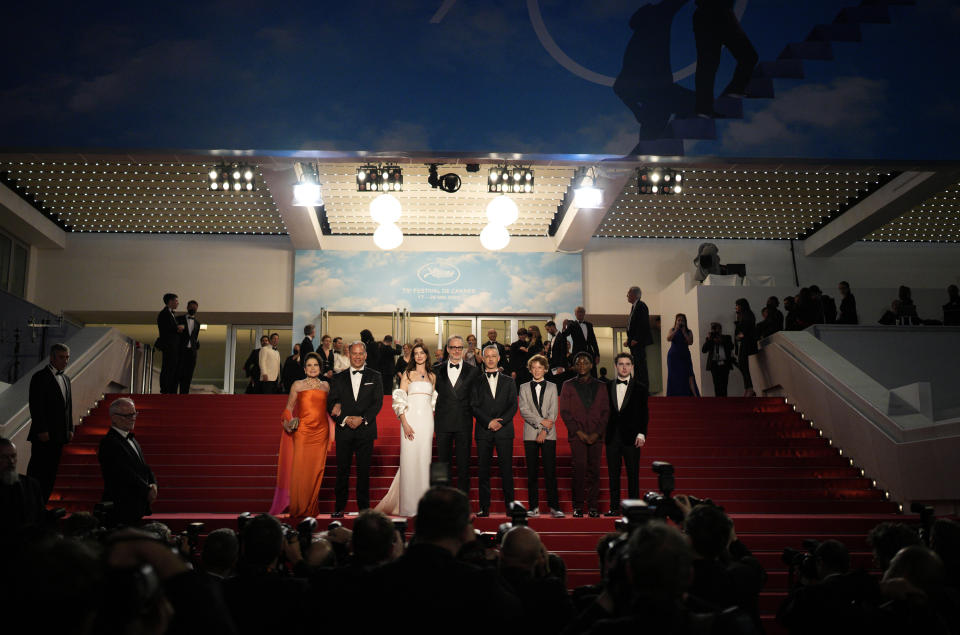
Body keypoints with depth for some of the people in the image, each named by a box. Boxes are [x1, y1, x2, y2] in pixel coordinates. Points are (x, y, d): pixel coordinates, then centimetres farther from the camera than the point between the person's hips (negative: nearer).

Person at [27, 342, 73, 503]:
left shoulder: (66, 379, 17)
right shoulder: (40, 377, -6)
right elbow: (36, 405, -12)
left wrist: (70, 429, 11)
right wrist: (41, 430, -17)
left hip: (59, 435, 7)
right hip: (44, 435, -7)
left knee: (51, 474, 7)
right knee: (37, 473, -5)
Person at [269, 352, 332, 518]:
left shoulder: (326, 385, 14)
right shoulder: (297, 385, 6)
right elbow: (289, 408, 6)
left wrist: (336, 408, 1)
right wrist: (288, 422, -9)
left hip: (321, 431, 2)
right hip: (302, 431, -2)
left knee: (316, 470, 2)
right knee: (299, 469, -6)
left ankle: (311, 508, 12)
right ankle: (298, 509, 5)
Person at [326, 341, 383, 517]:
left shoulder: (374, 377, 8)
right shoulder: (338, 379, 11)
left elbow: (378, 402, -1)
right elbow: (331, 404, 4)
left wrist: (362, 419, -13)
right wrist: (344, 420, -10)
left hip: (366, 431, -1)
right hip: (344, 431, 1)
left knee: (364, 470, 2)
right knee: (342, 470, 2)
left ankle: (364, 507, 9)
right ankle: (339, 507, 9)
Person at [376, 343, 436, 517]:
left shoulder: (432, 376, 15)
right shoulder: (408, 374, 5)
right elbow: (400, 400, -1)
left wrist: (433, 423, 7)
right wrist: (405, 423, -12)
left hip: (427, 419, 3)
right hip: (410, 419, -3)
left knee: (424, 459, 2)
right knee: (409, 459, -4)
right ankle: (408, 506, 3)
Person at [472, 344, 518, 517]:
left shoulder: (509, 381, 13)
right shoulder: (477, 382, 11)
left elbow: (513, 406, 5)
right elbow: (474, 406, 3)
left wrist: (501, 422, -9)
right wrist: (488, 422, -10)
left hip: (504, 431, 0)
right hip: (483, 431, 0)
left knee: (506, 469, -2)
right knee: (483, 470, 1)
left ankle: (510, 505, 3)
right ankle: (484, 507, 5)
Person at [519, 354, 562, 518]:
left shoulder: (552, 387, 9)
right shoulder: (524, 388, 10)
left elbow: (554, 411, 1)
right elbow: (524, 410, -1)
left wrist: (544, 431, -9)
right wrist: (541, 421, -13)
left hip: (549, 435, -1)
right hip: (530, 434, 1)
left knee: (550, 471, -4)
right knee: (532, 472, 2)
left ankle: (554, 507, -2)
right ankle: (534, 507, 6)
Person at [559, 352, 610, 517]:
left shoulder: (600, 386, 13)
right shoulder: (568, 385, 9)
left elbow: (606, 411, 8)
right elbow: (564, 412, 3)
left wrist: (597, 433, -5)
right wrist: (578, 432, -7)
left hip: (596, 435, 2)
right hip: (577, 434, -2)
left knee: (594, 469, 0)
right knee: (580, 468, -12)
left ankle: (593, 506, 6)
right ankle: (578, 506, -5)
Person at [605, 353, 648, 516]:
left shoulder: (640, 388, 4)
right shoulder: (608, 387, 10)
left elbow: (644, 413, 2)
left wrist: (641, 434, -7)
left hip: (631, 437, -2)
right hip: (612, 437, 2)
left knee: (633, 474, 1)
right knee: (613, 474, 5)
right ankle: (614, 507, 10)